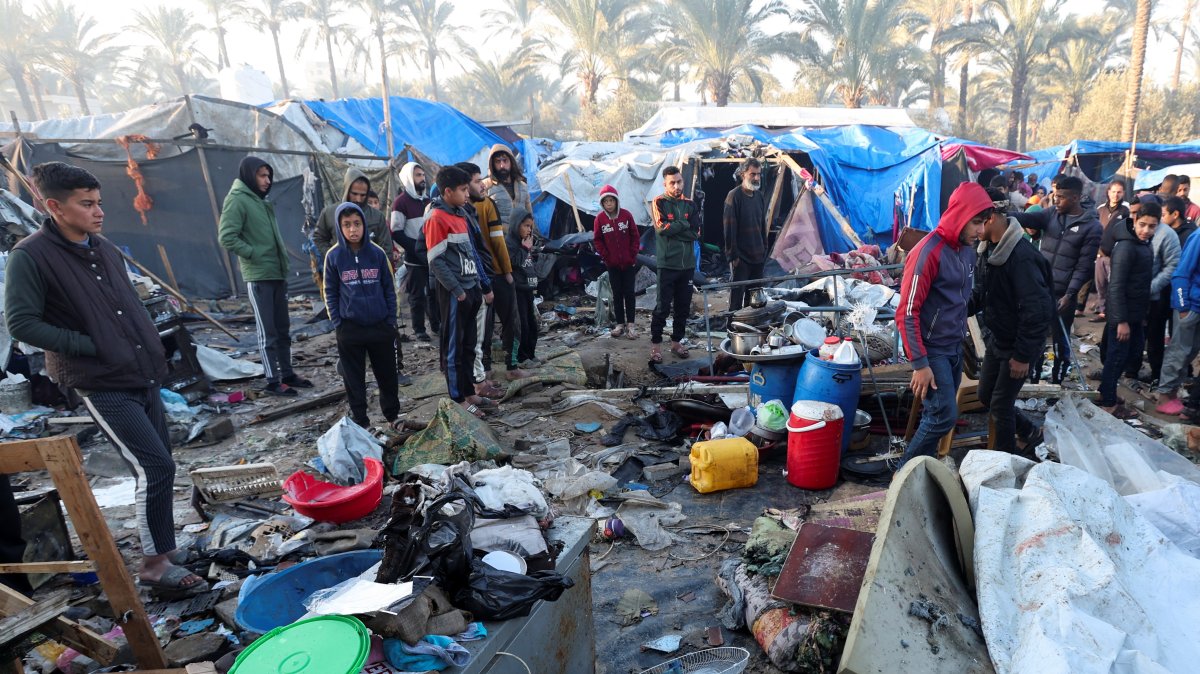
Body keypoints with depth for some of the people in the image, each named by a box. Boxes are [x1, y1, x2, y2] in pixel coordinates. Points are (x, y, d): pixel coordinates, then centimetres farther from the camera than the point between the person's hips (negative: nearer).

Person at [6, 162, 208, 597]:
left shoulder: (105, 250, 11)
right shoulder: (31, 256, -10)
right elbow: (22, 324, -13)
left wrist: (154, 350, 9)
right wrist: (91, 346, -14)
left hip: (144, 378, 8)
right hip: (104, 387, -8)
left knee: (158, 468, 14)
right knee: (155, 467, -11)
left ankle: (163, 548, 29)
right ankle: (154, 564, 3)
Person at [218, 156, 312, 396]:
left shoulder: (262, 201, 18)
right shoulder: (237, 200, -9)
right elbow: (226, 238, -17)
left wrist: (282, 259, 10)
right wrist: (254, 254, -14)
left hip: (277, 274, 8)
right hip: (258, 277, -8)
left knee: (283, 329, 13)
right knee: (267, 332, -4)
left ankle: (287, 374, 22)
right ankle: (272, 381, 3)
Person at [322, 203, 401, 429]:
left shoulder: (378, 253, -1)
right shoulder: (333, 256, -3)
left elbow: (389, 289, 4)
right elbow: (330, 292, 3)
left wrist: (391, 320, 0)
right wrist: (337, 323, -3)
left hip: (381, 326, 1)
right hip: (350, 328, -1)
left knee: (387, 374, 12)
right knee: (354, 378, 9)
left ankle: (392, 414, 30)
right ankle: (360, 421, 22)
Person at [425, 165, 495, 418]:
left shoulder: (460, 214, 14)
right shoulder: (436, 218, -13)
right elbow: (436, 261, -16)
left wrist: (484, 285, 15)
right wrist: (457, 290, -15)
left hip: (471, 289, 9)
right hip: (454, 292, -8)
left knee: (468, 345, 15)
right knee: (454, 347, 1)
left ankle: (468, 392, 25)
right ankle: (458, 400, 9)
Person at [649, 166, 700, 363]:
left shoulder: (690, 204, 10)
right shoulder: (659, 203, -2)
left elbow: (696, 233, -1)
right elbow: (662, 228, -18)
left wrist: (673, 229, -10)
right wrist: (684, 224, -7)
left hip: (687, 263, 5)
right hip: (667, 264, -4)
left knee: (683, 306, 10)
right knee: (663, 306, -3)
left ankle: (677, 341, 23)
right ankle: (655, 344, 9)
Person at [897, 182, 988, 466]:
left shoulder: (968, 249, 5)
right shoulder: (928, 252, -20)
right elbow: (907, 313, -21)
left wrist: (963, 340, 20)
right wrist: (919, 364, -21)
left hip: (955, 347, 8)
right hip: (932, 348, -8)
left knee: (937, 414, 12)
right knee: (944, 416, -10)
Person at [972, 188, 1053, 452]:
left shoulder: (1021, 255, -27)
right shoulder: (988, 248, 0)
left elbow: (1037, 309, -28)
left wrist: (1023, 355, -23)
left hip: (1019, 345, -8)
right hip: (996, 339, 8)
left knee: (1001, 404, 1)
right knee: (986, 396, 17)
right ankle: (1029, 431, 40)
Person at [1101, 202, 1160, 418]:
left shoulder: (1144, 244, 7)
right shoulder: (1126, 247, -20)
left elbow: (1142, 282, 16)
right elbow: (1116, 287, -23)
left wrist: (1141, 315, 16)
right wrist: (1121, 320, -23)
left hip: (1135, 313, 9)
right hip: (1123, 314, -9)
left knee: (1126, 353, 17)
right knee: (1116, 356, 0)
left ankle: (1106, 392, 29)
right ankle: (1108, 404, 10)